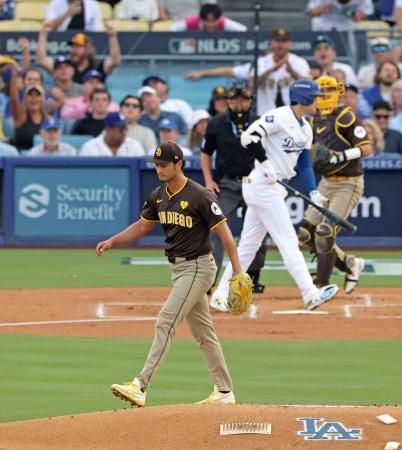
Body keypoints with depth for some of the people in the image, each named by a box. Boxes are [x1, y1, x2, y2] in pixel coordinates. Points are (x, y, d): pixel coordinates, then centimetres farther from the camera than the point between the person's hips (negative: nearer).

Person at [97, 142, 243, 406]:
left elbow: (224, 232, -16)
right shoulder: (159, 196, 6)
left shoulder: (199, 196, -17)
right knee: (202, 331, 13)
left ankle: (141, 387, -21)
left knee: (166, 323, -16)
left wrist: (238, 272, -19)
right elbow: (142, 226, 18)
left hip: (198, 268, -9)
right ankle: (224, 392, 20)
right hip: (179, 268, 9)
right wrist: (112, 241, 3)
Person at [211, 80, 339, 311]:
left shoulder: (306, 129, 15)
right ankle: (311, 295, -10)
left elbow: (304, 163, 17)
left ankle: (222, 296, 13)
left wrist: (313, 192, 4)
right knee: (288, 241, -9)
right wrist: (267, 165, -22)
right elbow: (249, 137, -23)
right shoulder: (279, 117, -14)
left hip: (275, 188, 10)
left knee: (248, 245, 10)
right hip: (263, 185, -10)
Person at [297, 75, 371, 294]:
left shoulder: (346, 117, -13)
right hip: (326, 183, 8)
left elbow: (366, 148, -18)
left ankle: (322, 285, -3)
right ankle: (349, 264, 19)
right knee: (305, 235, 3)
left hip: (348, 184, -8)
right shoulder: (315, 119, 10)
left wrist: (343, 156, -31)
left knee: (325, 233, -16)